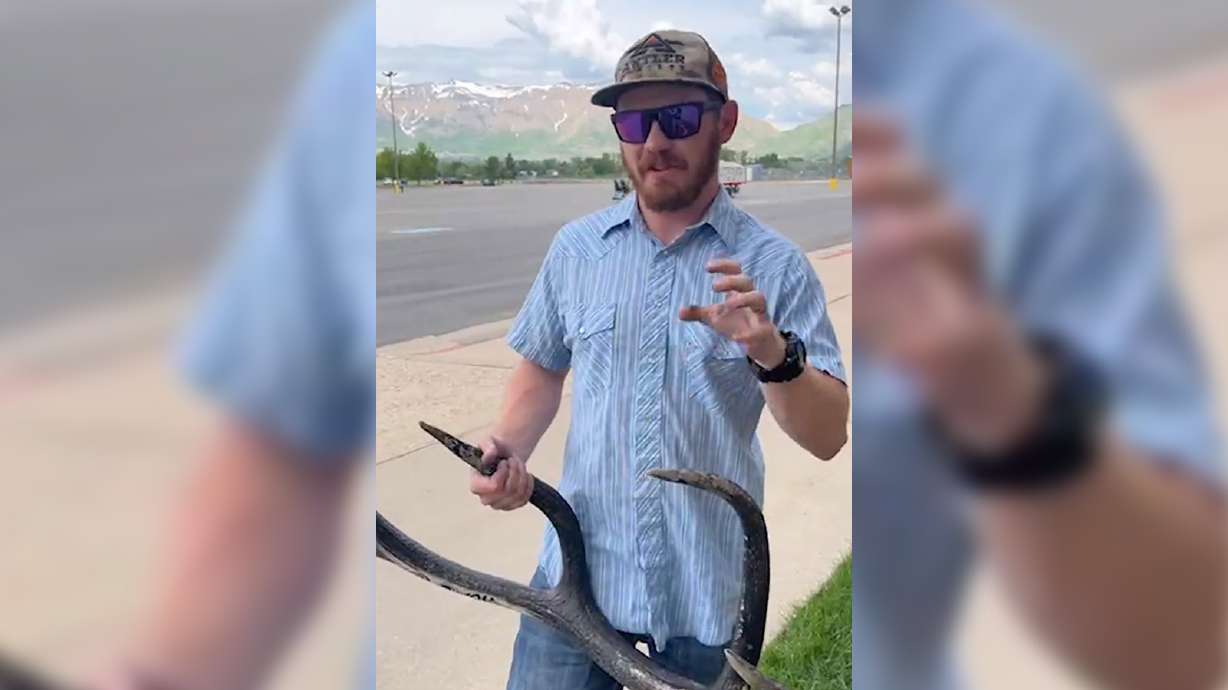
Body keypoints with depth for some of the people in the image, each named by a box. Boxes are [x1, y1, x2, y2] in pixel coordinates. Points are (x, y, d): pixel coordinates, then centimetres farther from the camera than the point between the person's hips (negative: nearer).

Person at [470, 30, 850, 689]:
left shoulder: (775, 267, -8)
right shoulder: (576, 247, 0)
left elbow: (826, 436, -10)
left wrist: (772, 354, -28)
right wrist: (509, 446, -6)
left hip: (709, 592, -1)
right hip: (578, 574, 2)